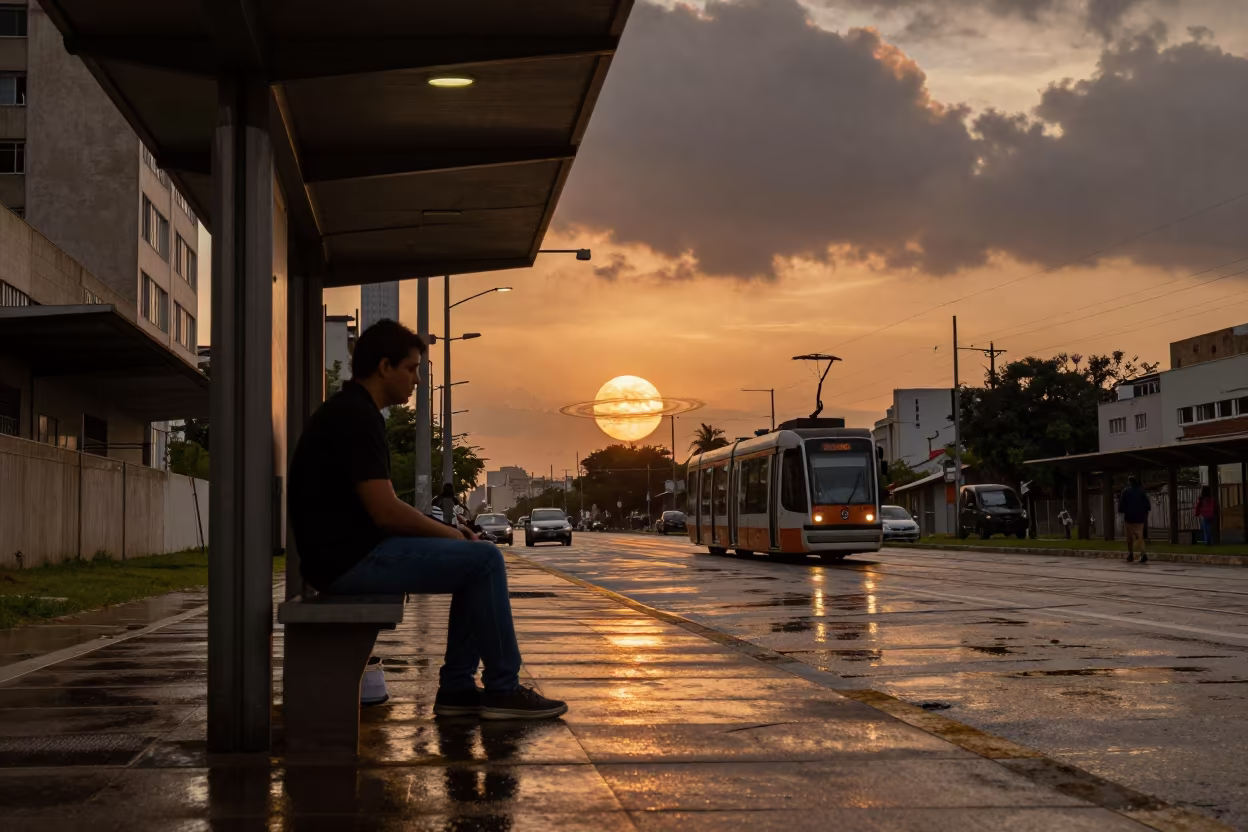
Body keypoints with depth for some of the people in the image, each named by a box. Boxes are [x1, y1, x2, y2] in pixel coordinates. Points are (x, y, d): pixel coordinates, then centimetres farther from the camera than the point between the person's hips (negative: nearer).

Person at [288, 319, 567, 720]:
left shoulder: (347, 411, 17)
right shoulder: (355, 416, -16)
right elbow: (385, 511, -22)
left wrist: (443, 530, 10)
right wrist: (448, 533, -6)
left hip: (351, 553, 11)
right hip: (351, 559, -11)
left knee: (478, 561, 14)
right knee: (484, 559, -10)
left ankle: (457, 688, 12)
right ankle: (502, 689, -1)